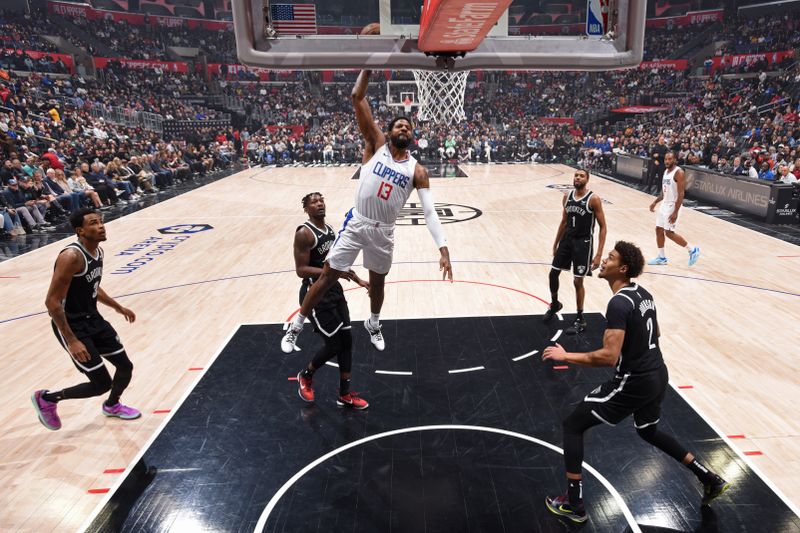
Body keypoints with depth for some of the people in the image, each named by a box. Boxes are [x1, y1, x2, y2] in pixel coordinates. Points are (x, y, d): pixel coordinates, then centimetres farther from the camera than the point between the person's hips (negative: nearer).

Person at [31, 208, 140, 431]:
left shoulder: (98, 251, 2)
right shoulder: (71, 257, -26)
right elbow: (52, 302, -25)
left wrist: (118, 307, 26)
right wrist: (72, 341, -26)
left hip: (93, 319, 8)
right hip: (71, 326, -8)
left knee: (126, 367, 12)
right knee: (102, 384, -5)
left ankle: (112, 405, 42)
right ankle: (46, 398, 20)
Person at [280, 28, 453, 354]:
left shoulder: (417, 171, -1)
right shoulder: (376, 146, -3)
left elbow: (429, 211, -8)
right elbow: (357, 99, -9)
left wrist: (443, 248, -18)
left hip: (383, 231, 2)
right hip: (356, 223, -2)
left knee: (378, 282, 18)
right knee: (327, 277, 4)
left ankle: (373, 324, 46)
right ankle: (296, 326, 20)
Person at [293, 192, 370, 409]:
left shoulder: (330, 230, 9)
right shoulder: (304, 233, -17)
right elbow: (301, 270, -20)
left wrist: (358, 280, 17)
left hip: (334, 289, 8)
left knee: (346, 339, 7)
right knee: (333, 343, -5)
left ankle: (345, 395, 19)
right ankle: (305, 376, 25)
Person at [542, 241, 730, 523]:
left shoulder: (619, 303, -24)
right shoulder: (643, 293, 4)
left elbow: (609, 357, -29)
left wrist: (565, 356, -21)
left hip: (634, 383, -9)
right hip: (658, 376, 9)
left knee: (573, 425, 1)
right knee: (649, 431, 34)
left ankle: (574, 503, 7)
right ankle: (710, 480, 41)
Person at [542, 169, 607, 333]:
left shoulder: (593, 199, -14)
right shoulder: (567, 197, 3)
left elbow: (603, 227, -12)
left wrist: (598, 254, -17)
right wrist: (556, 244, 16)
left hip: (583, 243, -5)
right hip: (567, 240, 6)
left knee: (578, 281, 0)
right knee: (553, 273, 9)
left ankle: (580, 320, 16)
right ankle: (554, 304, 36)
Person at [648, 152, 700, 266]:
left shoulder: (679, 173, -17)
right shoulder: (666, 171, 10)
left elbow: (681, 194, -21)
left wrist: (675, 212, -25)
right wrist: (655, 202, 15)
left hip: (673, 206, -9)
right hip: (665, 204, 9)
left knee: (669, 232, -7)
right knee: (659, 230, 8)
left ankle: (693, 250, 9)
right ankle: (661, 258, 17)